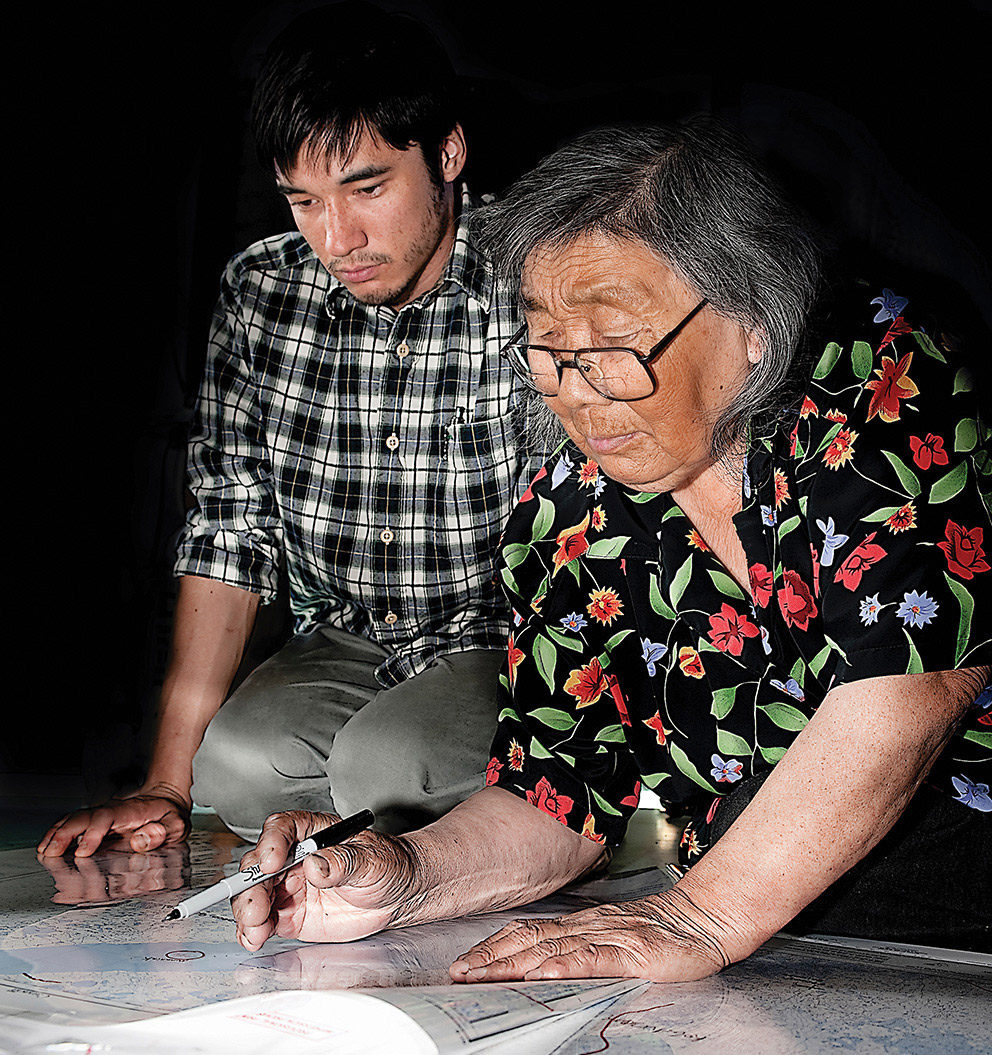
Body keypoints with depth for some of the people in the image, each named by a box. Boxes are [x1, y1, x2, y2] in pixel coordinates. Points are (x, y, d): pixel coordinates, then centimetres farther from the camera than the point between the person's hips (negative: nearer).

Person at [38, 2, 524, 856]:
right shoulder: (260, 291, -3)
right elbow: (229, 530, -1)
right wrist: (167, 787, -5)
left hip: (511, 641, -3)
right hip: (345, 647, 3)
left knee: (382, 765, -29)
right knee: (236, 768, -24)